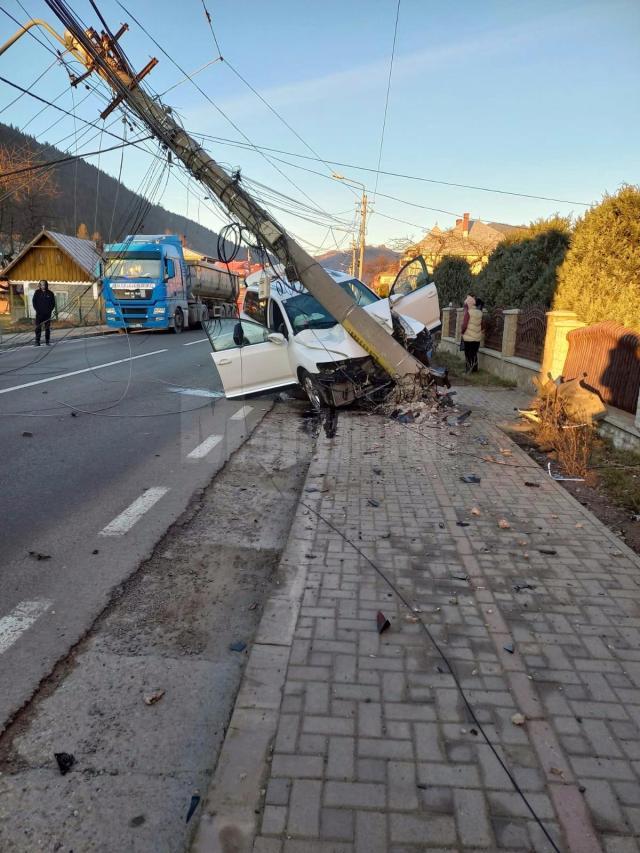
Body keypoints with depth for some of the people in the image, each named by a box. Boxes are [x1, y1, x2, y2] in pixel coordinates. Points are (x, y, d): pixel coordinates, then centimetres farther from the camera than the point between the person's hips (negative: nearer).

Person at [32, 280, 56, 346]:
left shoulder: (50, 293, 4)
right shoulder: (37, 293, 3)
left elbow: (53, 303, 8)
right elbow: (34, 302, 5)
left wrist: (50, 310, -3)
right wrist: (37, 310, -5)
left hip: (47, 313, 1)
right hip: (39, 313, -1)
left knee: (47, 328, 4)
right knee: (38, 328, -2)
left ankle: (47, 341, 11)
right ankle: (37, 342, 1)